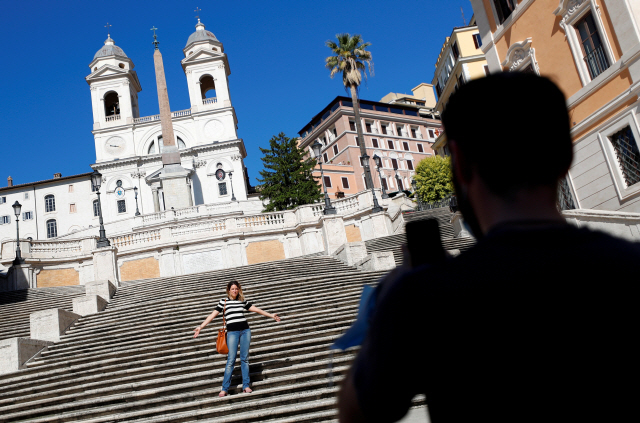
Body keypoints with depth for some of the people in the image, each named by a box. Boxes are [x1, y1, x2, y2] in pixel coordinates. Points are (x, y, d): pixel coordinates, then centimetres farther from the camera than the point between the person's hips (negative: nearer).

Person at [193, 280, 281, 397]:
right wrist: (200, 327, -5)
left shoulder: (243, 301, 12)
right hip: (232, 332, -3)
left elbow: (256, 310, 19)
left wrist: (271, 316, 21)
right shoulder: (223, 302, 4)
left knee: (245, 358, 4)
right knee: (231, 360, -6)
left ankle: (246, 386, 8)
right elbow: (212, 315, 1)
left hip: (245, 330, 3)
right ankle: (224, 388, -1)